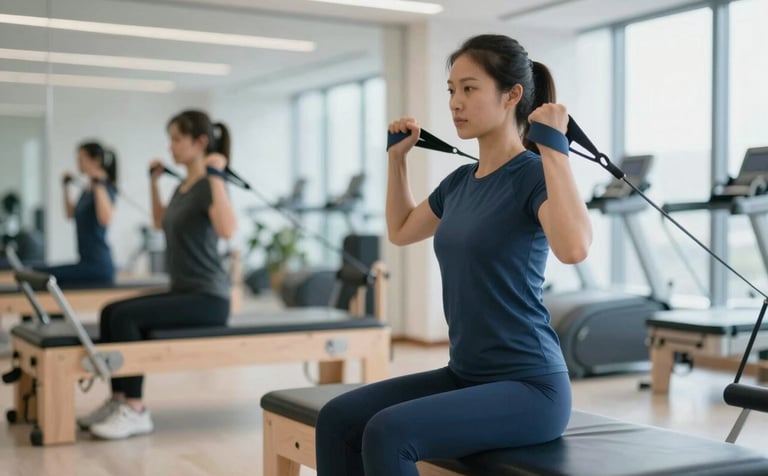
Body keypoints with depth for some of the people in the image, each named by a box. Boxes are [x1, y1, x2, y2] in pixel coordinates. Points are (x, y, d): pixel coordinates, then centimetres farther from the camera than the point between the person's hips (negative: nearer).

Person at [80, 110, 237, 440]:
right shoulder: (183, 186, 13)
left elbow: (227, 231, -35)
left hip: (208, 297, -9)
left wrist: (215, 176, -33)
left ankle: (136, 411, -15)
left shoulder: (209, 186, -14)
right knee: (111, 312, 0)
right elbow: (161, 223, 33)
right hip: (183, 292, 9)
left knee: (125, 316, -22)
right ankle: (118, 400, 7)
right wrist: (155, 181, 27)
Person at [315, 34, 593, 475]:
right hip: (467, 375, 8)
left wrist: (553, 147, -29)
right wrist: (398, 156, 22)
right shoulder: (461, 181, 11)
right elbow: (401, 231, 29)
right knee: (339, 418, -4)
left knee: (388, 433, -26)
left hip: (529, 386, -8)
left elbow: (574, 247, -34)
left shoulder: (534, 175, -13)